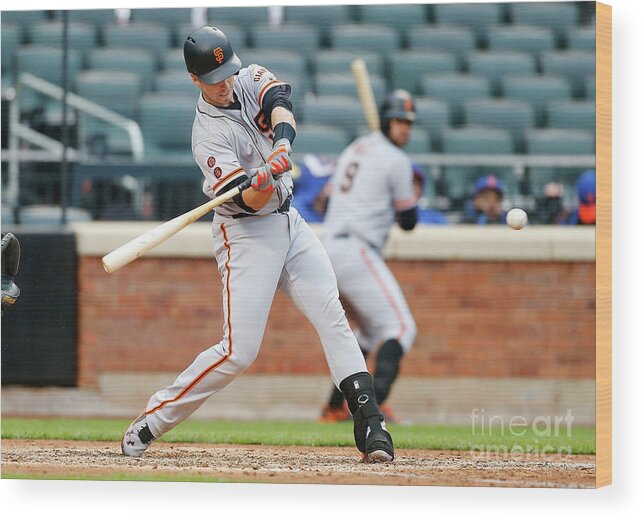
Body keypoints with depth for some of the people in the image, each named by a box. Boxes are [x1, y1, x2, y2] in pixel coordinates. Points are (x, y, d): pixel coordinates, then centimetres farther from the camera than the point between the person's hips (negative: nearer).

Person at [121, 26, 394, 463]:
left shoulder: (252, 80, 0)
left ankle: (370, 424, -11)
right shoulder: (209, 135, -17)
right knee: (240, 351, -11)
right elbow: (248, 202, -23)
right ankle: (149, 424, -1)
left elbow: (280, 101, -22)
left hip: (288, 222, 6)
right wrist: (262, 183, -45)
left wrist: (282, 142, -41)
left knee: (334, 318, -7)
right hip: (246, 234, -6)